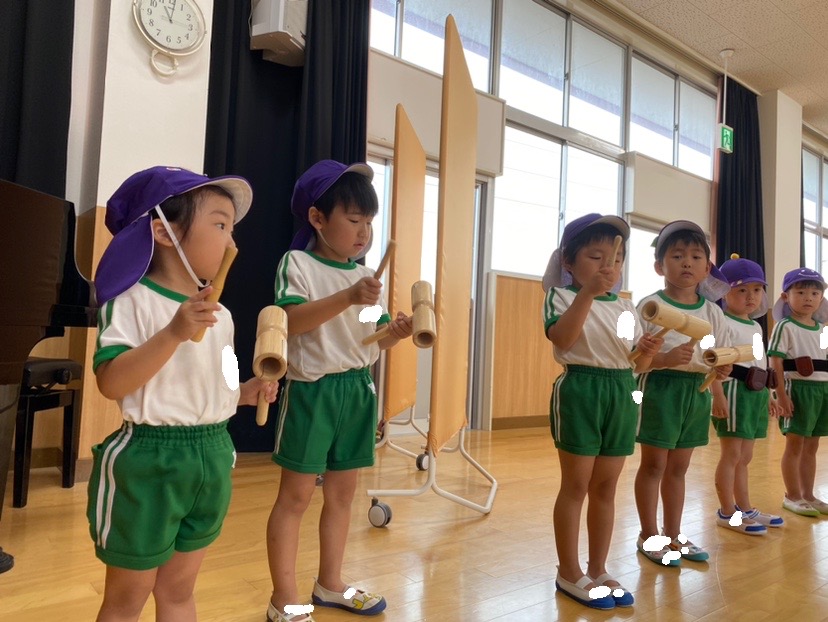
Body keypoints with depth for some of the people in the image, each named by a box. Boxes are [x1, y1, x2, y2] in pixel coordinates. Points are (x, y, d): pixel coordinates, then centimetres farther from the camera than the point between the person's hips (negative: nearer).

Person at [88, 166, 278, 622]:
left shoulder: (219, 314, 7)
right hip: (150, 460, -6)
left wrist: (245, 393, -1)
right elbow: (112, 383, -25)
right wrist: (174, 332, -32)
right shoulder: (133, 301, -14)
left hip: (212, 456, 6)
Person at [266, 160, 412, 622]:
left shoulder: (366, 275, 11)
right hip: (314, 389, -6)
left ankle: (330, 584, 31)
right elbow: (291, 321, -22)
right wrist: (348, 297, -29)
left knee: (342, 492, 15)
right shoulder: (298, 263, -6)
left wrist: (398, 331, -9)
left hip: (358, 389, 7)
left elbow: (374, 341, 12)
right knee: (297, 495, 2)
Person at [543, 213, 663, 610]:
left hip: (621, 392, 6)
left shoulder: (625, 306, 13)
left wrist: (648, 351, -8)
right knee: (576, 485, 2)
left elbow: (637, 363, 14)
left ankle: (598, 569, 25)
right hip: (579, 390, -6)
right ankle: (569, 572, 16)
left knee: (606, 487, 12)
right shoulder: (562, 296, -4)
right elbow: (562, 339, -24)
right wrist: (587, 294, -29)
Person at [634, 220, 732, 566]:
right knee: (653, 464, 6)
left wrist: (721, 367, -11)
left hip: (698, 391, 5)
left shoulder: (713, 311, 7)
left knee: (678, 466, 15)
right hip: (661, 388, -5)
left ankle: (673, 535, 28)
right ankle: (649, 535, 20)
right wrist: (666, 359, -28)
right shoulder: (650, 305, -8)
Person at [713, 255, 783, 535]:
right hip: (734, 390, -9)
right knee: (731, 454, -2)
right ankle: (727, 512, 7)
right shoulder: (724, 323, -11)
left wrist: (767, 395, 24)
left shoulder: (756, 326, 18)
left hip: (755, 393, 9)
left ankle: (744, 508, 26)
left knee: (744, 456, 16)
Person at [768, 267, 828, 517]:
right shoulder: (785, 327, -8)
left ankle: (808, 495, 23)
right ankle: (792, 496, 14)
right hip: (798, 389, -6)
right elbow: (776, 363, -12)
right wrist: (781, 394, -17)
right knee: (795, 444, 2)